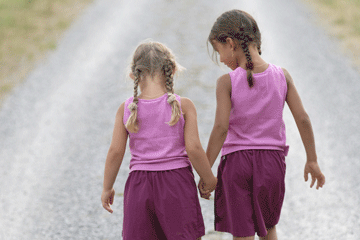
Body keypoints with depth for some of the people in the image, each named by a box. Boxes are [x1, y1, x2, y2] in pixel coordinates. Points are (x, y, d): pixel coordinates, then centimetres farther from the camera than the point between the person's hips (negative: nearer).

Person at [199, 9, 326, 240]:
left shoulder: (227, 82, -11)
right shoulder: (282, 76, -1)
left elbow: (221, 128, -17)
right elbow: (302, 118, -1)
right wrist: (312, 160, 9)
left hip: (236, 160, -3)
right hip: (272, 160, 3)